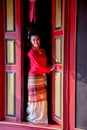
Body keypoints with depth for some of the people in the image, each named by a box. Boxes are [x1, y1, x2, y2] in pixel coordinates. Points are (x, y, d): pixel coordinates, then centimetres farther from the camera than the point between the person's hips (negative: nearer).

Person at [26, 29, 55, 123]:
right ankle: (33, 118, 13)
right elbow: (37, 65, -16)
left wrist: (50, 67, -2)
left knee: (42, 98, 11)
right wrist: (49, 69, -9)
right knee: (35, 98, 0)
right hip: (34, 77, -7)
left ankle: (42, 118, 23)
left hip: (42, 77, 7)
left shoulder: (43, 51, 11)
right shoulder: (31, 52, -11)